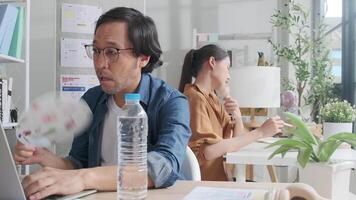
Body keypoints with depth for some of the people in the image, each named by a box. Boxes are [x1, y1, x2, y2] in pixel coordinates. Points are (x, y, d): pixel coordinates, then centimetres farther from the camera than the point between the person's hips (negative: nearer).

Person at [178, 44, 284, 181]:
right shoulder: (194, 98, -16)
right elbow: (208, 151, -26)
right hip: (202, 183, -7)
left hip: (216, 178, 7)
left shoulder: (211, 97, 10)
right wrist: (260, 132, -23)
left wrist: (237, 116, -7)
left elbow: (236, 138, 13)